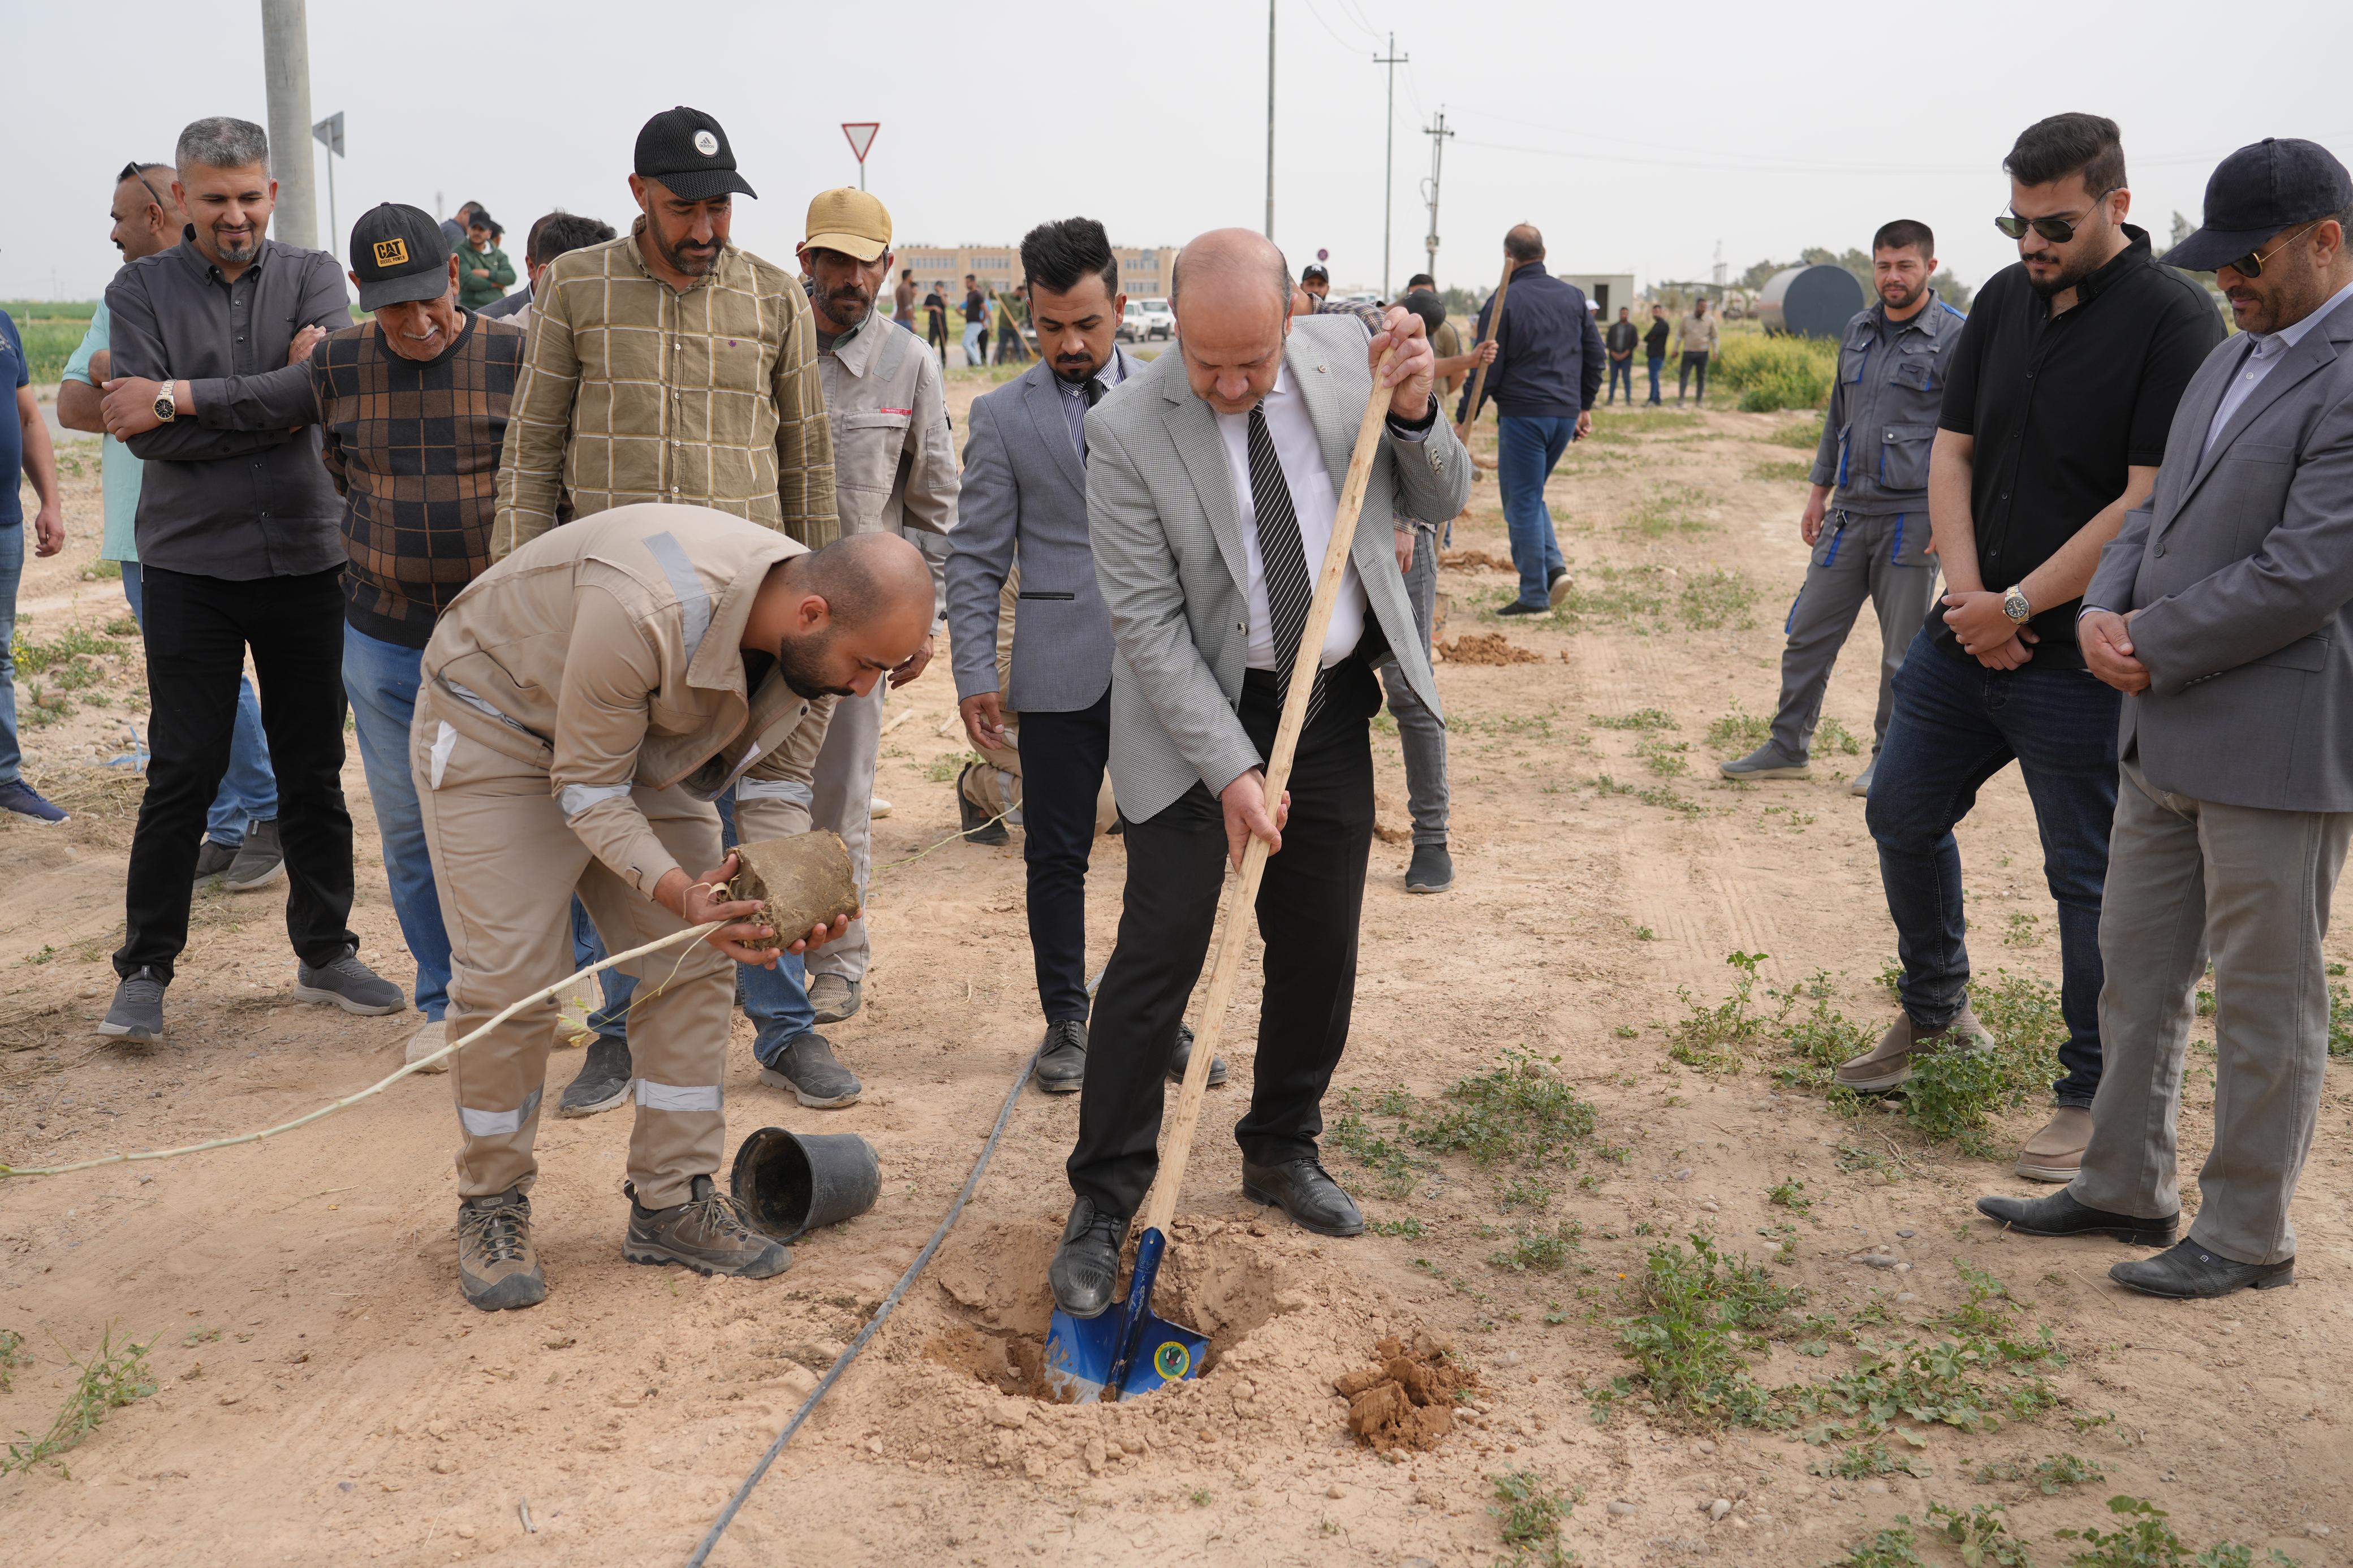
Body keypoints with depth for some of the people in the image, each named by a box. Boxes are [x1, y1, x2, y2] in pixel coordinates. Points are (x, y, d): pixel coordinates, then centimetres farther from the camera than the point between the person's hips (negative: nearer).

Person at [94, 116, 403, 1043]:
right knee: (183, 772, -1)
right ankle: (145, 969, 11)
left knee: (314, 768, 8)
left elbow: (326, 383, -14)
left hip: (306, 556, 1)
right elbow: (145, 433, -9)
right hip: (189, 564, -1)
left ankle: (325, 952, 21)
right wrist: (273, 406, -12)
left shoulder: (312, 277, 6)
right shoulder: (141, 290, 3)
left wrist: (183, 397, -14)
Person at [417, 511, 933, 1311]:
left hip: (641, 739, 7)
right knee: (510, 976, -11)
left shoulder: (818, 641, -19)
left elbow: (775, 780, -7)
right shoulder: (645, 612, -42)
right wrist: (677, 891, -43)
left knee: (693, 961, -1)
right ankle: (491, 1206, 10)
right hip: (497, 721, -6)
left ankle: (671, 1202, 10)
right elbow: (587, 787, -30)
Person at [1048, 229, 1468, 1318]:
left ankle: (1283, 1153, 33)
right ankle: (1103, 1205, 8)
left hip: (1334, 703, 4)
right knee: (1158, 957, -5)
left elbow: (1444, 503, 4)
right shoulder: (1126, 431, -17)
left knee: (1320, 948, 12)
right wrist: (1232, 769, -22)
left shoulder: (1344, 357, -6)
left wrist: (1413, 415, -17)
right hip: (1197, 712, -4)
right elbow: (1149, 624, -17)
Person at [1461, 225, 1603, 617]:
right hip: (1565, 414, 6)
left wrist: (1464, 420, -1)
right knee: (1531, 495, 21)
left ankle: (1534, 595, 4)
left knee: (1523, 502, 2)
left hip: (1522, 414, -6)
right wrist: (1585, 406, 22)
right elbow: (1594, 353, 12)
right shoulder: (1574, 296, 8)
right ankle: (1554, 566, 4)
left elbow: (1488, 370, -9)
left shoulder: (1503, 303, -8)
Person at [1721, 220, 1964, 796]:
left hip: (1913, 515, -6)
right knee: (1808, 633, 7)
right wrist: (1819, 491, 18)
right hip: (1850, 511, 6)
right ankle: (1788, 747, 18)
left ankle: (1890, 757, 17)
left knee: (1903, 649, 3)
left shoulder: (1953, 337, -7)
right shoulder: (1858, 331, 12)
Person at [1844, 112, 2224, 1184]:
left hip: (2079, 661, -7)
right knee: (1903, 815, 16)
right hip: (1966, 636, 7)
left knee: (2089, 880, 2)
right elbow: (1951, 453, 8)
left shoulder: (2172, 319, -12)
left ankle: (2092, 1099, 17)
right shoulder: (2004, 301, 7)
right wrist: (1966, 592, -6)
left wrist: (2017, 607, -15)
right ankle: (1934, 1011, 39)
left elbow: (2151, 503, -18)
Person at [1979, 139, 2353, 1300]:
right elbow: (2155, 513, 16)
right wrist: (2104, 614, -3)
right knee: (2138, 976, 17)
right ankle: (2126, 1191, 32)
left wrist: (2153, 643, -13)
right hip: (2169, 736, 9)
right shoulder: (2230, 363, 14)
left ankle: (2247, 1235, 19)